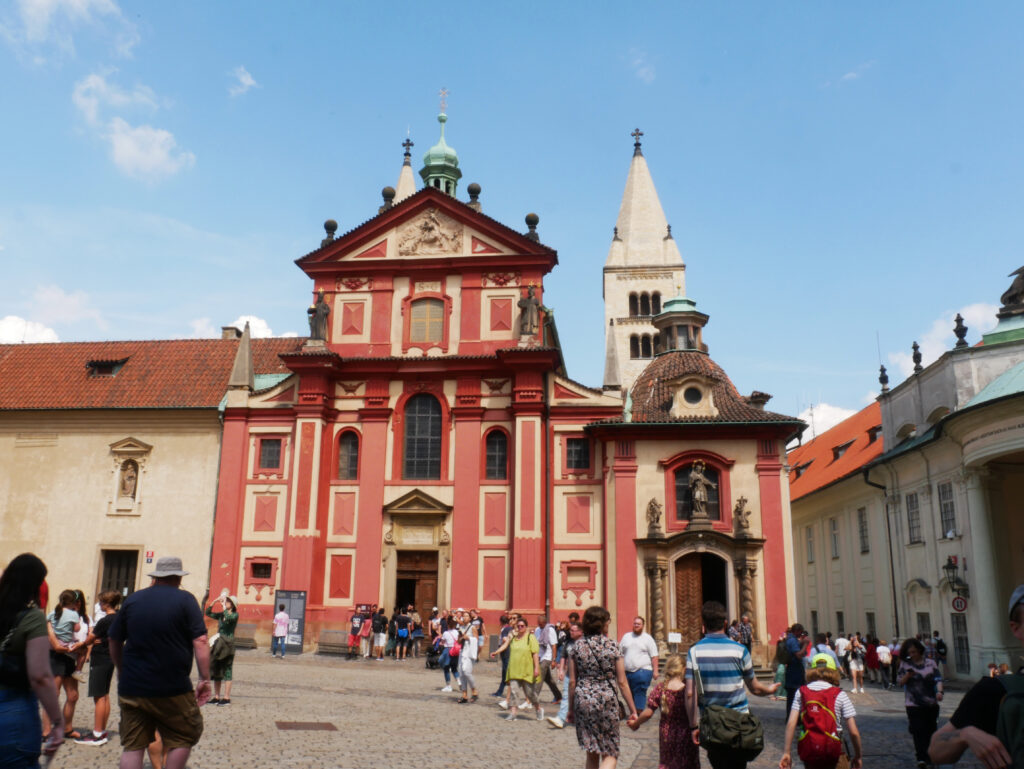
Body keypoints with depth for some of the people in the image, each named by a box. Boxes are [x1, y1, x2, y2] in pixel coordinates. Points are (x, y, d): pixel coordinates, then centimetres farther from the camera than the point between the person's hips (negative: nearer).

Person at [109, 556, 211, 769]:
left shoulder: (132, 600, 7)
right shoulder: (185, 600, -4)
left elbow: (114, 643, 14)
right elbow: (200, 641, -12)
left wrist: (122, 671, 29)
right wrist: (205, 679, -6)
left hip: (131, 688, 4)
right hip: (173, 690, -4)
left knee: (132, 746, 9)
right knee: (183, 738, 12)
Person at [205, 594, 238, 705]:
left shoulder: (235, 615, -5)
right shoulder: (221, 615, 13)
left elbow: (228, 617, -26)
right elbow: (208, 613, 14)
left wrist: (223, 606, -17)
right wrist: (214, 601, 4)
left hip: (228, 645, -7)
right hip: (218, 644, 7)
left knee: (227, 671, -5)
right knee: (215, 671, 9)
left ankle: (227, 698, -1)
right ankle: (216, 697, 16)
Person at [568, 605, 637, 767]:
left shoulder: (578, 645, 1)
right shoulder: (612, 645, -5)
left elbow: (572, 681, 3)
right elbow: (622, 682, -3)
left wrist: (571, 708, 14)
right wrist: (633, 710, 4)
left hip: (583, 699, 3)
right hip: (606, 700, -3)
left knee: (591, 753, 17)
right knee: (610, 754, 6)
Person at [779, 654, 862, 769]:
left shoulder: (801, 692, 4)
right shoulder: (840, 695, 0)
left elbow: (790, 723, -5)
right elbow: (853, 732, -4)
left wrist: (786, 752, -3)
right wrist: (858, 756, 10)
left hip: (807, 752, 2)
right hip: (831, 752, -2)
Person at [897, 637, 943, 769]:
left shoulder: (931, 663, 3)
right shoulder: (905, 664, 4)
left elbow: (938, 679, -2)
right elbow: (901, 682, 4)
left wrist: (939, 691, -21)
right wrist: (907, 675, -17)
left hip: (931, 702, 1)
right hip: (913, 704, -1)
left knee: (931, 730, 10)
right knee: (918, 731, -10)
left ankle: (930, 755, 28)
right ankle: (921, 758, -12)